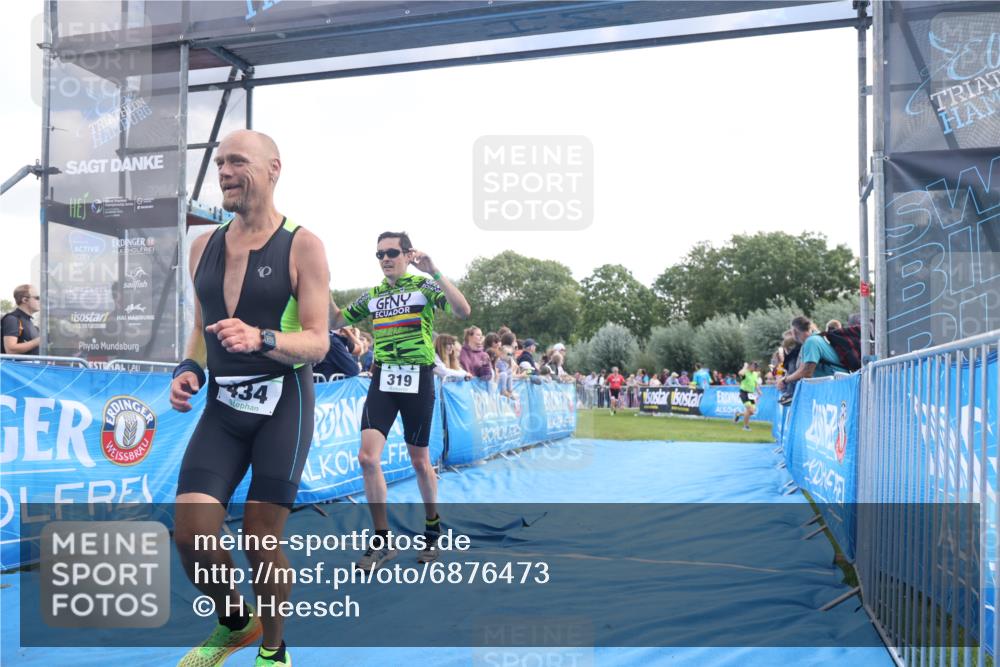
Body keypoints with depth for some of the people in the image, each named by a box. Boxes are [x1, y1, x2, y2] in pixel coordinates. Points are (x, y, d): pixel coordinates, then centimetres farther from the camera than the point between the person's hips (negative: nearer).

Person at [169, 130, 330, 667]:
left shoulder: (302, 245, -8)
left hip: (283, 404, -5)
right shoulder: (203, 246, 9)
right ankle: (234, 623, 26)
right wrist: (190, 370, 0)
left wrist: (261, 339, -29)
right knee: (190, 534, -5)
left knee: (260, 544, 0)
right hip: (223, 405, 5)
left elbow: (318, 342, -11)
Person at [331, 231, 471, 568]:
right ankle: (382, 541, 3)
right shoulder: (371, 296, 12)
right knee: (368, 457, -10)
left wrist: (435, 273, -24)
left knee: (419, 462, 8)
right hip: (382, 379, 3)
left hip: (418, 380, -3)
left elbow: (463, 311, -17)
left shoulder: (424, 286, -1)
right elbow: (336, 321, 20)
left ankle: (433, 527, 32)